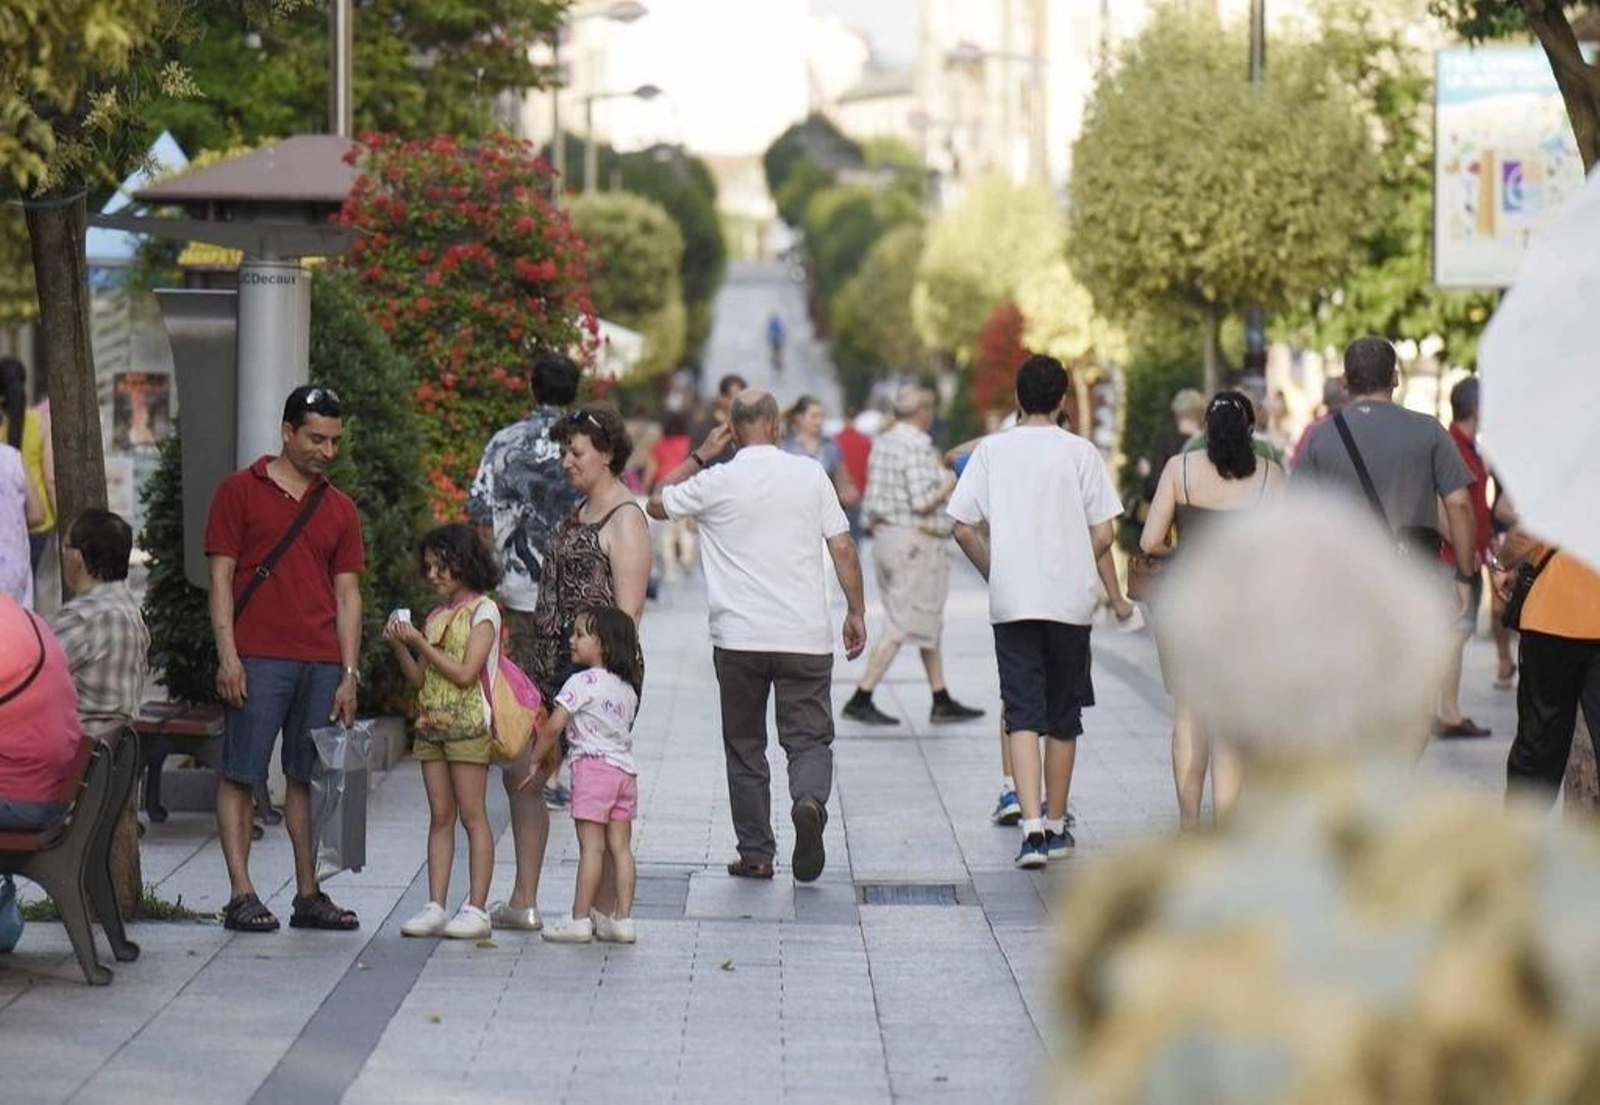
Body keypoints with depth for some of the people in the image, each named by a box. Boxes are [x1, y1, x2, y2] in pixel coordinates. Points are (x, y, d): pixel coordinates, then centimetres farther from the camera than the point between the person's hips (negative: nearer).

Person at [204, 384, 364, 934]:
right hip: (257, 659, -4)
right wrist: (227, 655, -10)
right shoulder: (241, 491, 3)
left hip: (321, 663, 4)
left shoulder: (339, 509, 14)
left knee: (311, 777, 7)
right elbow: (221, 575, -1)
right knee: (241, 774, -4)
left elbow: (347, 594, 13)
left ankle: (309, 894, 12)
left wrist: (349, 674, 5)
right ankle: (241, 895, -3)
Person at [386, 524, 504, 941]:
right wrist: (400, 647, -2)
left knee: (472, 815, -4)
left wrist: (421, 644, -12)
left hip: (467, 723, -7)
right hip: (431, 723, 7)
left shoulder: (482, 610, -4)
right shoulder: (436, 615, 16)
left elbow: (465, 673, -14)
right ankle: (435, 907, 3)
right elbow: (420, 680, 14)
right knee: (440, 816, 5)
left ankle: (477, 908, -4)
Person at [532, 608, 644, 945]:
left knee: (591, 846, -6)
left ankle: (580, 920, -5)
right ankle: (622, 919, 5)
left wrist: (535, 760, -1)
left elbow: (554, 726, -13)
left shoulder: (582, 683, -9)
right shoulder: (627, 688, 13)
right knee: (620, 846, 6)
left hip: (593, 766, -7)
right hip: (625, 767, 7)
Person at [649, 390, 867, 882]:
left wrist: (700, 455, 17)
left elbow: (657, 504, 14)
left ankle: (756, 852, 11)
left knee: (745, 747, 12)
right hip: (805, 637, 0)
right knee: (809, 736, 7)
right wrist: (856, 612, 11)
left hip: (738, 638, 0)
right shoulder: (810, 474, 1)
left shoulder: (716, 482, -3)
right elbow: (843, 549, 2)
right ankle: (809, 801, -24)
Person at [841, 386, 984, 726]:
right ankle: (861, 697, -6)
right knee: (901, 626, -5)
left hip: (884, 535, 10)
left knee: (928, 622, 15)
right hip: (916, 542, -10)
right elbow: (923, 503, -21)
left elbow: (874, 500, 12)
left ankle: (942, 701, 19)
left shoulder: (883, 443, 11)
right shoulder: (918, 447, -17)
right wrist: (948, 485, -6)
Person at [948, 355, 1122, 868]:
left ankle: (1032, 826, -18)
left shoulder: (991, 450, 1)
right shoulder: (1080, 452, -2)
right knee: (1063, 717, 12)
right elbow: (1103, 534, -4)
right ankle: (1056, 825, 22)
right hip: (1071, 599, 0)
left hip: (1011, 600, 0)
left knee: (1023, 715, -2)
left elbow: (964, 528, 0)